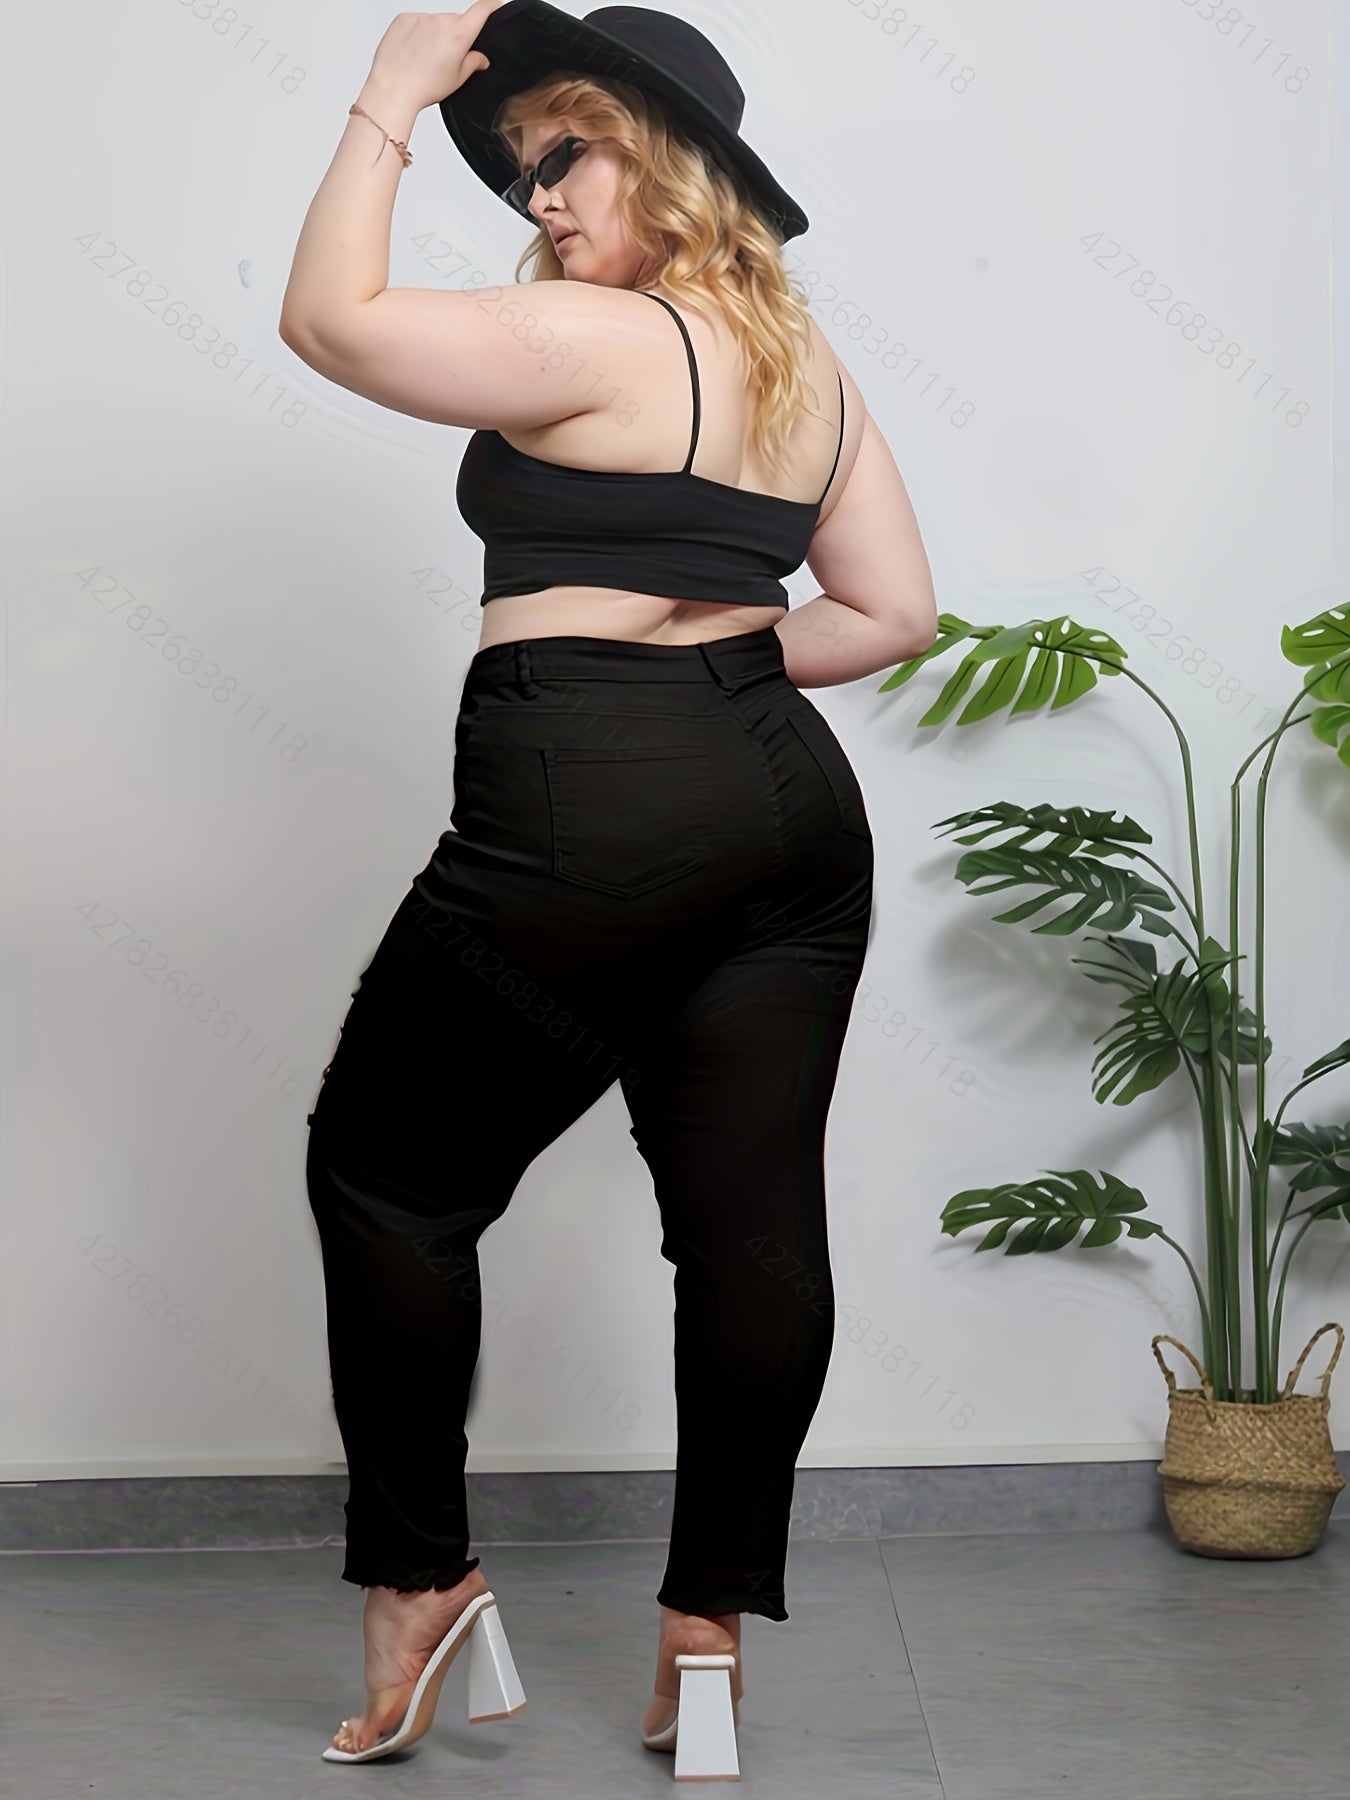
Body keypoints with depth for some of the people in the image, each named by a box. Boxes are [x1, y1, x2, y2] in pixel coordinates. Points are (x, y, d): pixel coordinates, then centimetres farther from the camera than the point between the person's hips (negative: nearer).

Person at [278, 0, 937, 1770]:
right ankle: (713, 1614, 11)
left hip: (588, 814, -8)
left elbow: (329, 319, -11)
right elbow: (896, 611, 16)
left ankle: (418, 1578, 13)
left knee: (387, 1173, 8)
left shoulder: (601, 341, -11)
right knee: (754, 1212, 5)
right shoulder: (808, 362, 14)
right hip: (794, 807, 8)